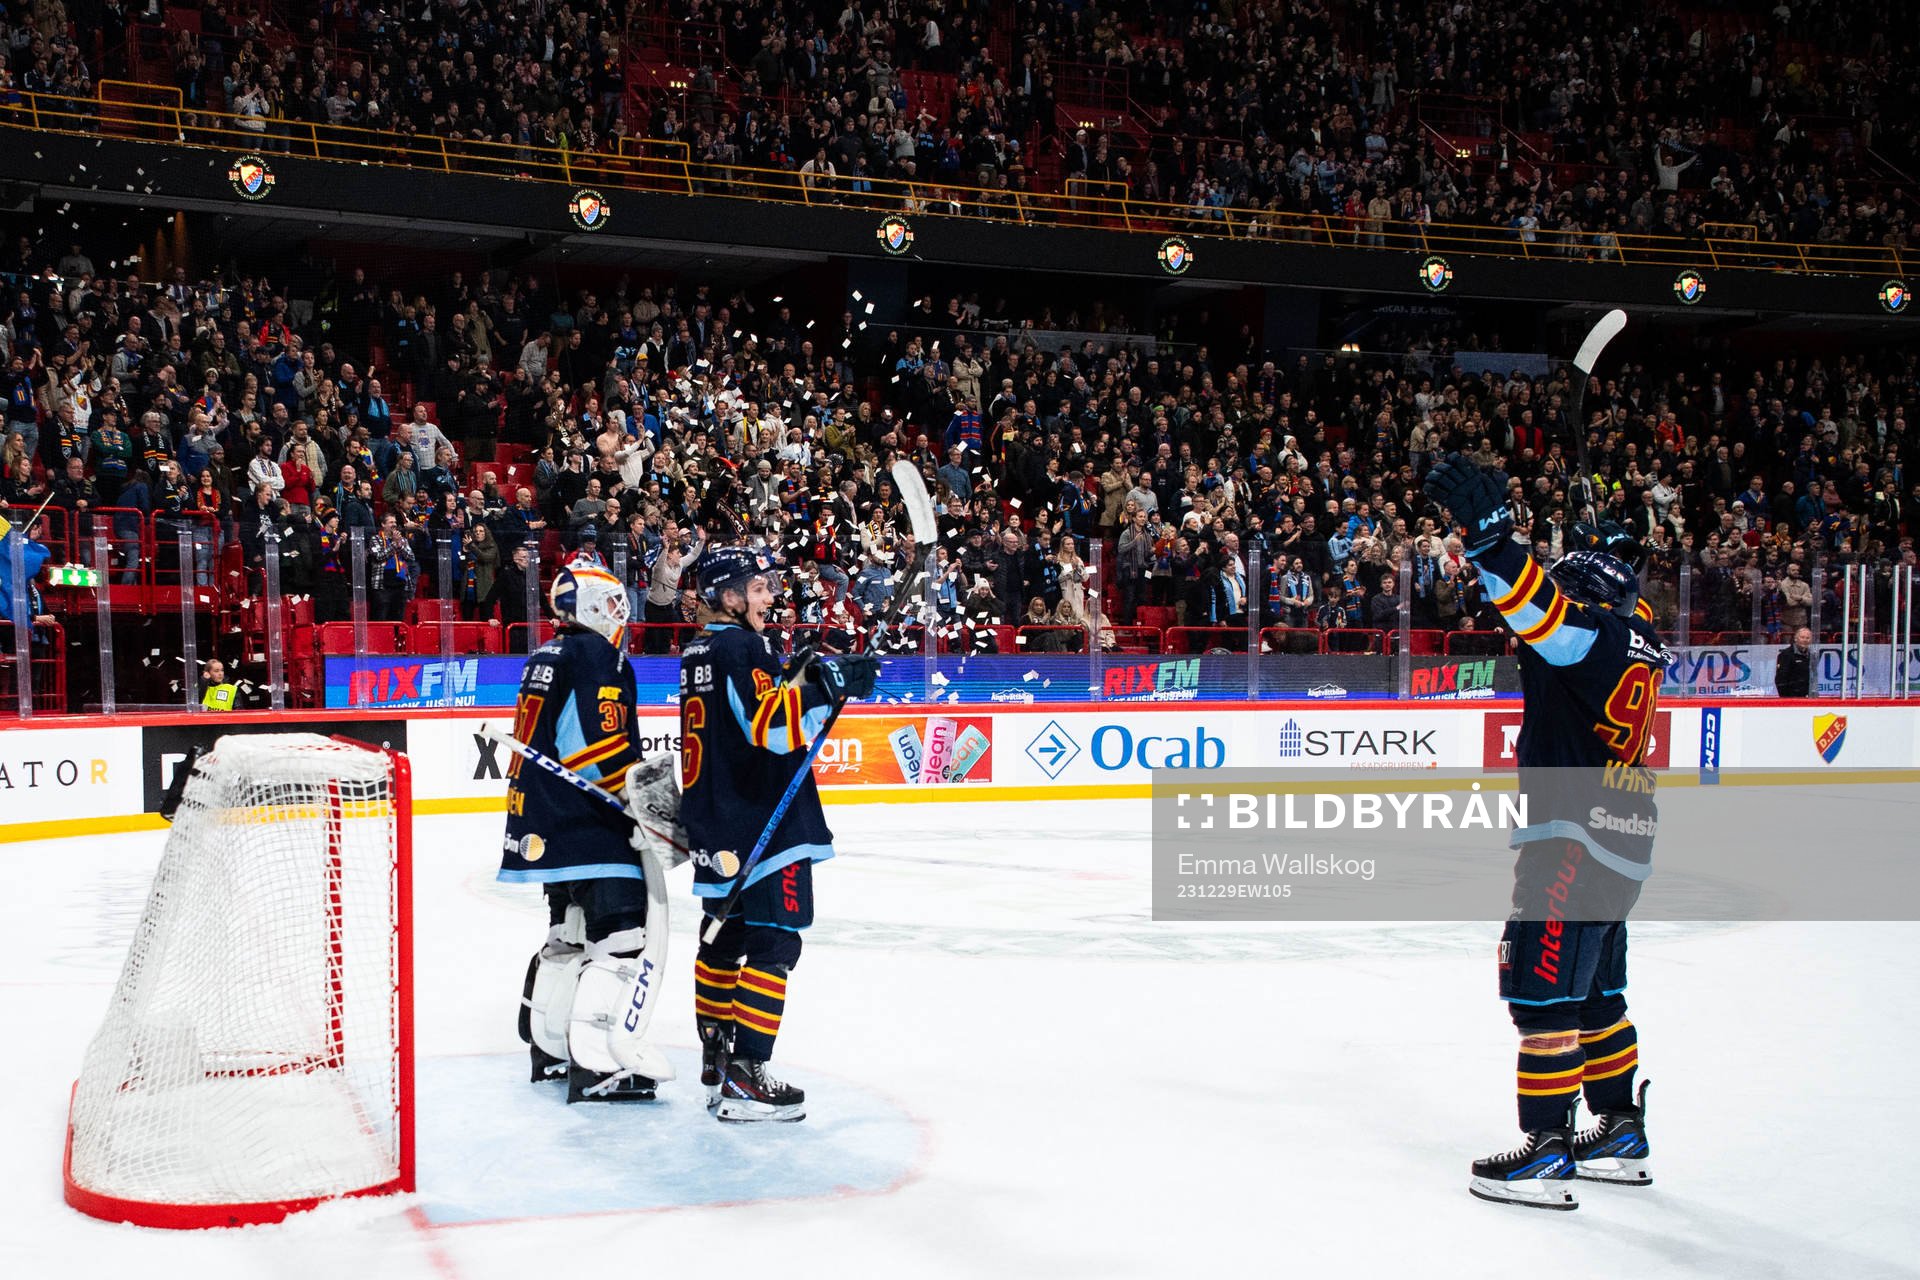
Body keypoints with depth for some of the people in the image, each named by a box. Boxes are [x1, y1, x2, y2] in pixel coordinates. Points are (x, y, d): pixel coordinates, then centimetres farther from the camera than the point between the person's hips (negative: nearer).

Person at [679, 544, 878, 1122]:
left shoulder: (696, 653, 14)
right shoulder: (743, 649, -15)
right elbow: (771, 726, -26)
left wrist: (804, 677, 11)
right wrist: (827, 686, -30)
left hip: (716, 829, 10)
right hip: (762, 828, -10)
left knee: (724, 940, 18)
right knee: (774, 944, -8)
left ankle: (717, 1057, 28)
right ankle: (744, 1080, -11)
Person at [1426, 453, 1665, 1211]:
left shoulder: (1601, 631, -15)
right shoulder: (1633, 633, 14)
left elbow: (1547, 614, -35)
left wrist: (1487, 536, -40)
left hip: (1576, 838, -10)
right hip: (1619, 843, 10)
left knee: (1544, 991, -6)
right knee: (1595, 994, 20)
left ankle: (1548, 1152, -4)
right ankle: (1620, 1132, 30)